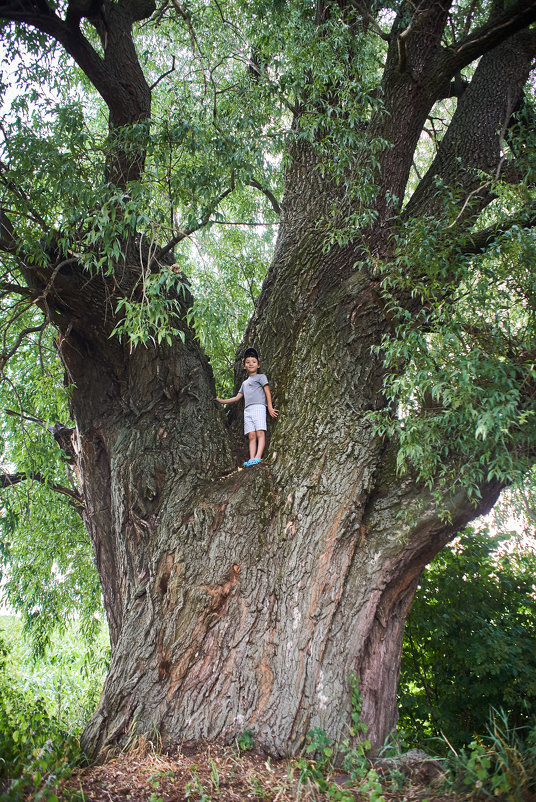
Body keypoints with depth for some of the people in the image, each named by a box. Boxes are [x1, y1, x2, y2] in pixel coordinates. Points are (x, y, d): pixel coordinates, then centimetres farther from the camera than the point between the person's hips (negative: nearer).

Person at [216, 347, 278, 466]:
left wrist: (270, 408, -6)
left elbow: (267, 392, 4)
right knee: (251, 436, -6)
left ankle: (258, 457, -30)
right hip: (247, 410, 6)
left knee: (260, 433, -18)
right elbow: (237, 397, 31)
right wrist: (222, 401, 27)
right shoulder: (244, 383, 30)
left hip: (259, 407, -6)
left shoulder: (261, 377, 12)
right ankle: (252, 459, -17)